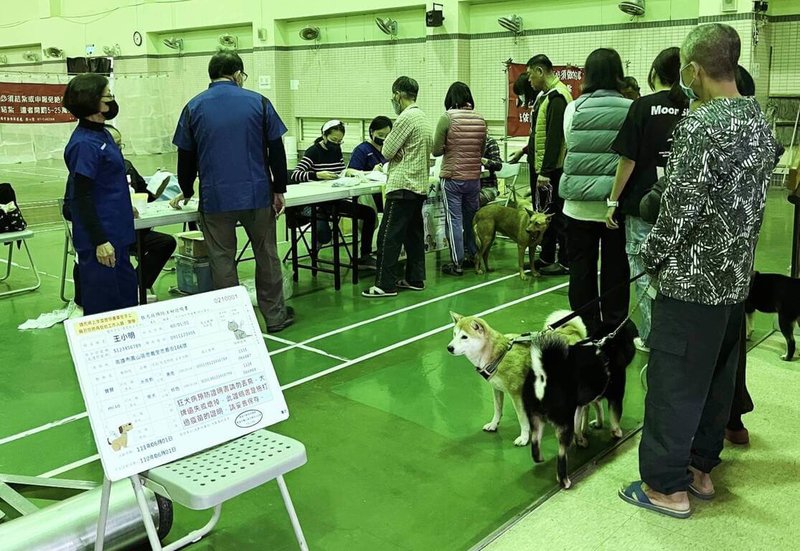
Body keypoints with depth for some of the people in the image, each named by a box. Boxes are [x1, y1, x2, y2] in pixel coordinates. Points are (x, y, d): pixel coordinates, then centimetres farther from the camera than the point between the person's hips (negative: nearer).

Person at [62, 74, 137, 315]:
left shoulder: (101, 133, 9)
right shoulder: (84, 144, -19)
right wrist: (99, 241, -22)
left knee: (126, 291, 19)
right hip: (99, 237, -10)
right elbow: (81, 196, -20)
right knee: (103, 301, 2)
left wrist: (123, 207, 25)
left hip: (115, 232, 10)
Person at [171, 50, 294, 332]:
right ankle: (275, 316, 20)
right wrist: (279, 190, 7)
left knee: (222, 260, 8)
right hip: (257, 194, 0)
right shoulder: (258, 102, 1)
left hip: (215, 198, 0)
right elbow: (276, 150, 0)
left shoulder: (194, 107, 4)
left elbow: (185, 156, 9)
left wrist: (187, 191, 23)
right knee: (266, 255, 11)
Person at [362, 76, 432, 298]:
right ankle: (415, 279, 18)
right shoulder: (423, 117, 15)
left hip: (403, 185, -10)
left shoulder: (406, 118, -14)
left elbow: (387, 151, -13)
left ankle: (385, 285, -6)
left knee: (388, 236, -7)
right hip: (419, 185, 10)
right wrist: (401, 154, 1)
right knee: (414, 234, 13)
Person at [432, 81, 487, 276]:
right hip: (474, 177, 5)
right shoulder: (480, 118, 3)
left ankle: (457, 263, 2)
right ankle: (473, 256, 26)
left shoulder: (447, 117, -11)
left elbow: (436, 150, -9)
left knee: (454, 219, 1)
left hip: (452, 177, -5)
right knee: (471, 218, 17)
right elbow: (482, 151, 12)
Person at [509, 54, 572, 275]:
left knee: (556, 214, -2)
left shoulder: (557, 97, -17)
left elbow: (555, 137, -23)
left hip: (551, 169, -10)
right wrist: (525, 150, 25)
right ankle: (546, 258, 25)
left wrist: (546, 171, -25)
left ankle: (565, 262, 7)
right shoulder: (546, 95, 15)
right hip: (539, 165, 10)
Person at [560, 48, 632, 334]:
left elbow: (569, 148, 5)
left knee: (581, 271, 10)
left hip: (579, 205, 1)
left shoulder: (573, 109, -2)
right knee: (615, 273, 10)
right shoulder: (631, 110, -5)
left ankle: (586, 331, 17)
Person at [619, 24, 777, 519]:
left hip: (693, 279, -9)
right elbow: (755, 199, 14)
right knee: (718, 377, 17)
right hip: (737, 277, 9)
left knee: (674, 383, 1)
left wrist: (653, 253, -4)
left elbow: (681, 205, -19)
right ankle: (701, 467, 31)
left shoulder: (700, 125, -19)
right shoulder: (760, 121, 9)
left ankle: (667, 486, 11)